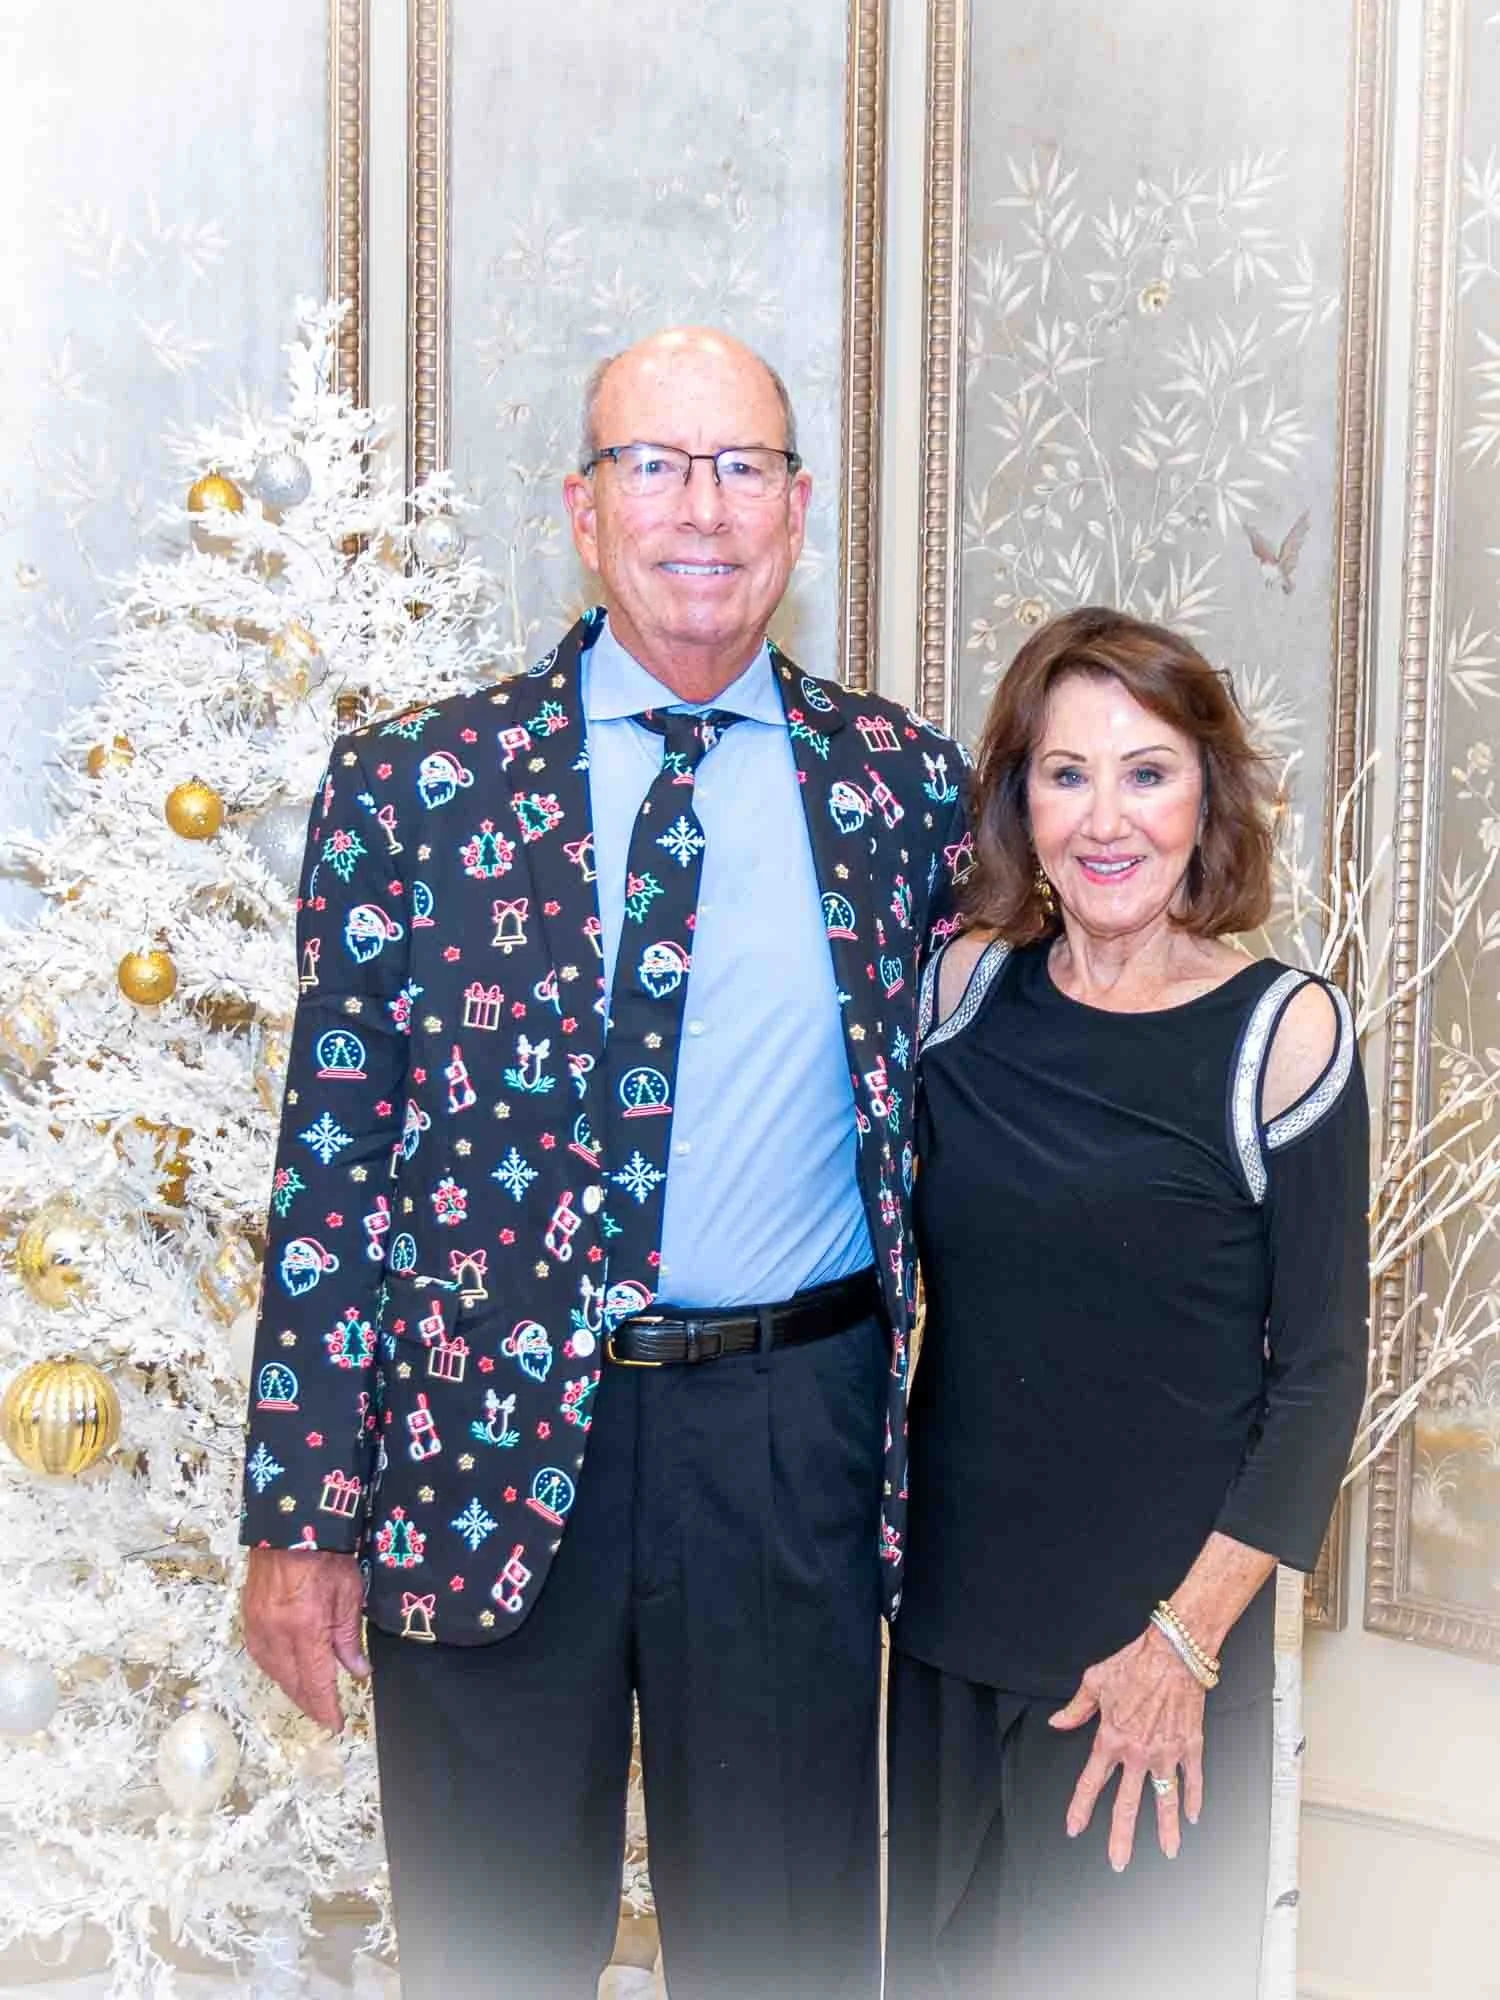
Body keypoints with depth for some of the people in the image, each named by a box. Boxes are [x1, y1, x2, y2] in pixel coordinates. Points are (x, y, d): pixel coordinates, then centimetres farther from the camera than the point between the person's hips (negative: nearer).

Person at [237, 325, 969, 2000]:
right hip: (483, 1441, 0)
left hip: (794, 1441, 1)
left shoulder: (905, 788, 3)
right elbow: (330, 1156, -2)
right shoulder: (412, 786, -1)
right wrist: (300, 1512, -5)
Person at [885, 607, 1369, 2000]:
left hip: (1155, 1640, -3)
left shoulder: (1281, 1032, -11)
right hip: (950, 1608, 4)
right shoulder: (964, 990, -2)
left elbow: (1318, 1373, -9)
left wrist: (1186, 1638, -12)